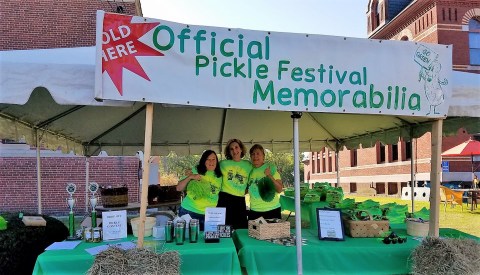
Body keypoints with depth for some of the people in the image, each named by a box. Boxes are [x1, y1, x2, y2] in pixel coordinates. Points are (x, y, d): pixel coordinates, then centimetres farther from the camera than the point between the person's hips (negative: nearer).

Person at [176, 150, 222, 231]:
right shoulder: (195, 171, -5)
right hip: (188, 212, -2)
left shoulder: (219, 176, 4)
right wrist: (190, 177, -19)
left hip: (208, 215, 2)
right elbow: (178, 188, -6)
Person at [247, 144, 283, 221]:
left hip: (272, 210, -3)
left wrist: (270, 176, -21)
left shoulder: (270, 168, -5)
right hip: (254, 211, 3)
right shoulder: (250, 170, 6)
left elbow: (280, 190, -10)